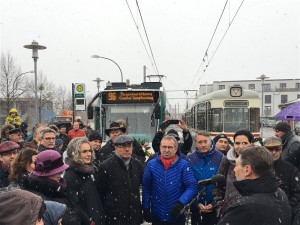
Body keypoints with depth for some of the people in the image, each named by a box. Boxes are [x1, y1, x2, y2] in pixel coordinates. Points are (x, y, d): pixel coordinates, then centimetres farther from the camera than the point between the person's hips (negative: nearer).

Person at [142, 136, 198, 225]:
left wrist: (181, 203, -23)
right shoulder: (151, 164, -2)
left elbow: (192, 187, -11)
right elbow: (146, 188, 0)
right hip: (157, 216, 1)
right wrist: (146, 208, -3)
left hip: (177, 216, -1)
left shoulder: (183, 165, -7)